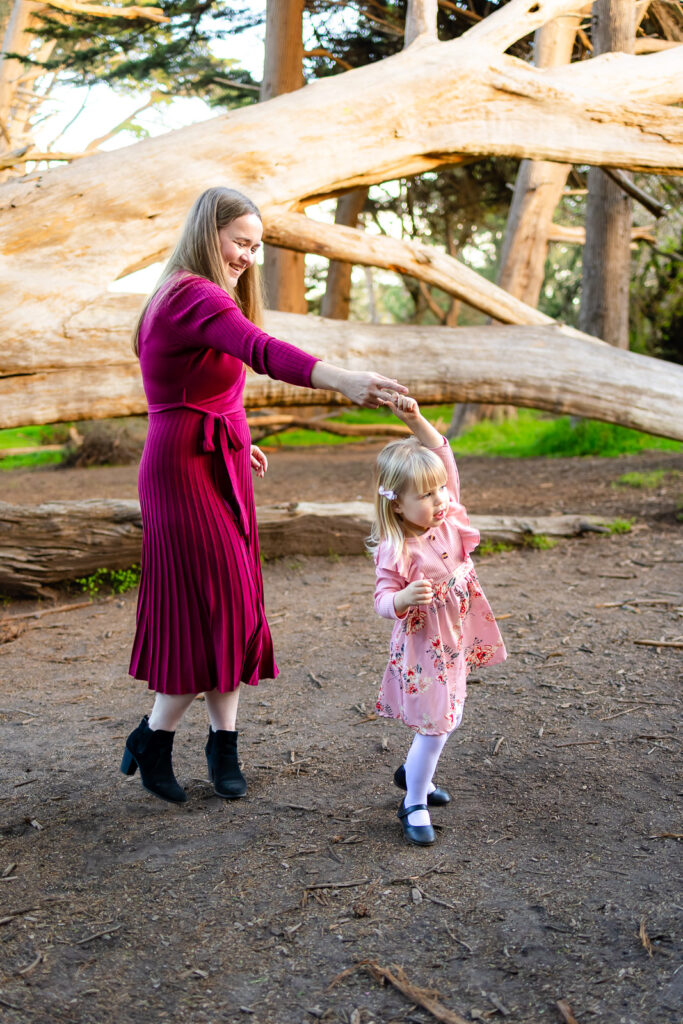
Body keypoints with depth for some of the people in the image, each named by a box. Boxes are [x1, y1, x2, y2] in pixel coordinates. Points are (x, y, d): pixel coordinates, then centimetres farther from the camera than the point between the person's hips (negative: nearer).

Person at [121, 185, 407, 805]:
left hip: (216, 467, 10)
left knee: (228, 607, 10)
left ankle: (223, 742, 19)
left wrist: (236, 443, 16)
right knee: (219, 606, -4)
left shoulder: (181, 297, 17)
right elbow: (262, 351, -34)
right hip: (190, 469, -10)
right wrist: (344, 380, -46)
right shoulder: (195, 296, -16)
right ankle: (154, 740, 12)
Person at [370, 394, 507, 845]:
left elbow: (444, 455, -6)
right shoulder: (396, 550, -23)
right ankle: (414, 804, 15)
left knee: (448, 719, 21)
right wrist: (404, 599, -44)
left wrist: (416, 420, -17)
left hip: (454, 642, 7)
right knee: (436, 726, -4)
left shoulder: (449, 517, -6)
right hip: (423, 646, -7)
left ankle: (414, 772, 45)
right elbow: (384, 600, -21)